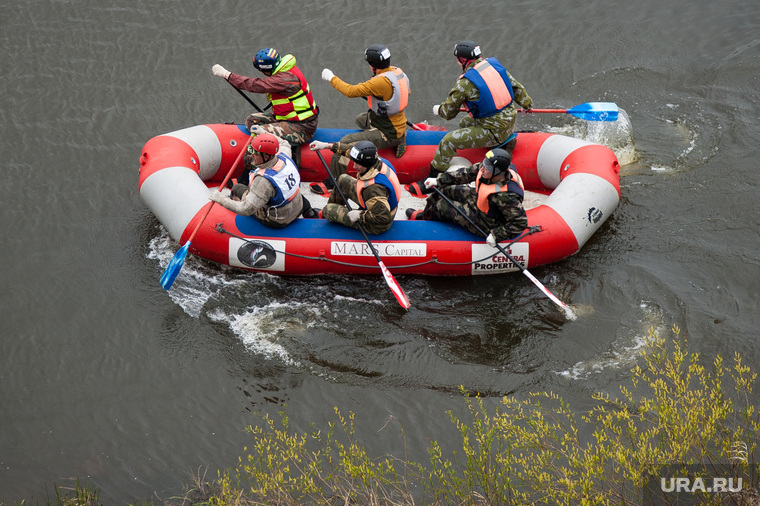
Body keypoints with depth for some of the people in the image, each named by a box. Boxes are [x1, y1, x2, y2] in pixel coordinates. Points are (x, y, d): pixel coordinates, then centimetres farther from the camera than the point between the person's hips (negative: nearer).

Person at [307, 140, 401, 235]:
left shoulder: (373, 188, -42)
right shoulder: (377, 160, -16)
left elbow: (384, 218, -43)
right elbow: (350, 150, 2)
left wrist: (360, 215, -30)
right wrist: (328, 146, 5)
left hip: (375, 227, -9)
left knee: (328, 209, 0)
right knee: (343, 180, 19)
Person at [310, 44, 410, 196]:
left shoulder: (382, 81, -29)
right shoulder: (398, 72, -1)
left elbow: (352, 91, -29)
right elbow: (407, 92, 19)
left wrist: (331, 78, -16)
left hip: (388, 134, -9)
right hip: (398, 123, 9)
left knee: (345, 143, -15)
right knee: (360, 119, 32)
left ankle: (332, 182, -8)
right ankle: (398, 139, 20)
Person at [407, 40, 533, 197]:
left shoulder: (465, 83, -16)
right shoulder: (494, 64, 3)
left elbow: (448, 112, -5)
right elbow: (515, 87, 17)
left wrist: (438, 109, 18)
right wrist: (526, 104, 35)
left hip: (494, 131, -8)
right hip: (509, 121, 8)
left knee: (448, 141, -7)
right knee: (464, 124, 28)